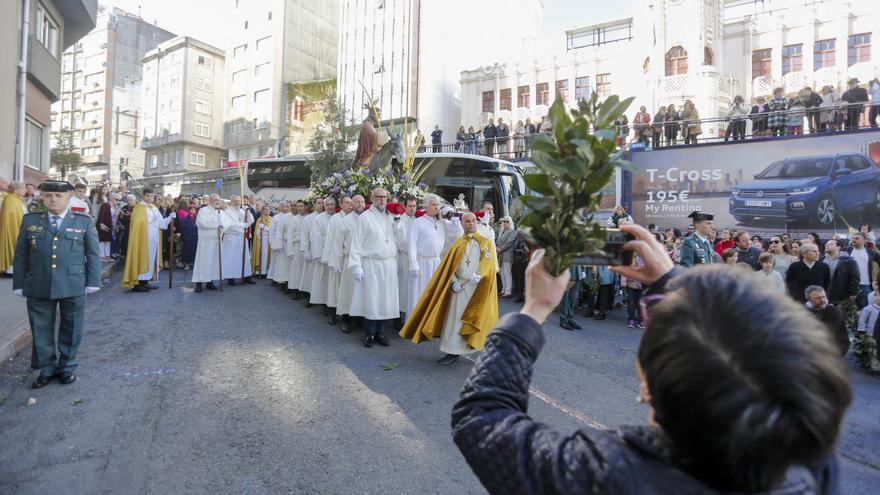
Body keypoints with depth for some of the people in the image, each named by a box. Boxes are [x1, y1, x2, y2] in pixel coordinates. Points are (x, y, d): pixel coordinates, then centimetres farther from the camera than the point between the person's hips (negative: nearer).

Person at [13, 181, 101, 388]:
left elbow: (93, 254, 3)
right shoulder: (30, 220, 8)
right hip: (38, 287, 2)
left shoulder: (84, 221, 3)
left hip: (73, 285, -1)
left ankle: (66, 367, 23)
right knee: (41, 329, 10)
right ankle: (46, 369, 24)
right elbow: (21, 255, 9)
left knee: (71, 329, 8)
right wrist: (19, 283, 4)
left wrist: (92, 282, -1)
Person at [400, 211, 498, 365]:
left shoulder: (486, 243, 2)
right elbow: (448, 267, 6)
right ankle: (454, 351, 12)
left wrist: (477, 277, -22)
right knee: (455, 319, 3)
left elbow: (489, 266, -7)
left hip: (478, 288, -2)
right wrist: (454, 282, -9)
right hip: (459, 287, 3)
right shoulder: (458, 243, 9)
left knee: (475, 319, 1)